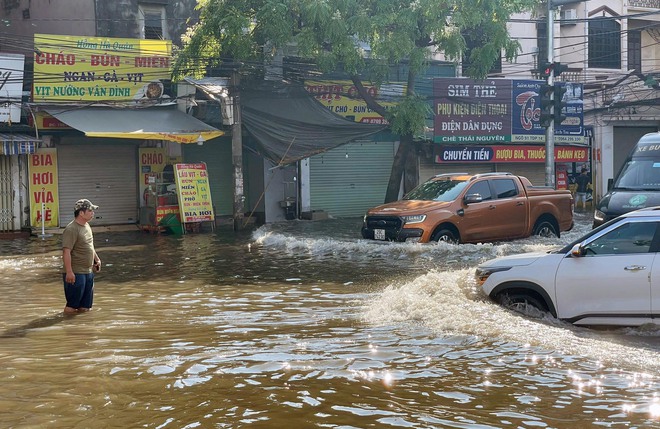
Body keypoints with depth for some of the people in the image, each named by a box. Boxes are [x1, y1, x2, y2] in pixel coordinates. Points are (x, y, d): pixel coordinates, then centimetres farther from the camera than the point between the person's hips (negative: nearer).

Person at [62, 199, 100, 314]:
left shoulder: (87, 226, 12)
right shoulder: (71, 229, -18)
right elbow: (66, 251, -23)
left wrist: (97, 259, 22)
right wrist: (69, 272, -27)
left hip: (88, 271, 9)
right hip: (76, 273, -9)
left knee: (84, 308, 14)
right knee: (72, 307, -3)